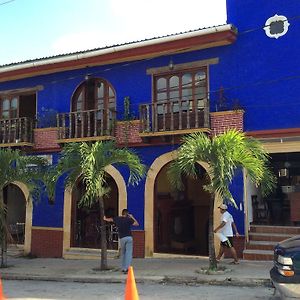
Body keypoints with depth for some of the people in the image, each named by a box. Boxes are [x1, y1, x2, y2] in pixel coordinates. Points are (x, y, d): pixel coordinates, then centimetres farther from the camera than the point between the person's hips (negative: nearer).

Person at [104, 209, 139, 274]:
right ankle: (126, 268, -13)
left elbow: (109, 219, 26)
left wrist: (105, 219, 47)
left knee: (123, 254, 19)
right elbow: (137, 224, 1)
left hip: (122, 238, 3)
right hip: (129, 237, -3)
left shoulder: (117, 219, 7)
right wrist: (132, 217, 10)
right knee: (128, 254, -4)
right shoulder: (128, 219, -2)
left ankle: (123, 268, 23)